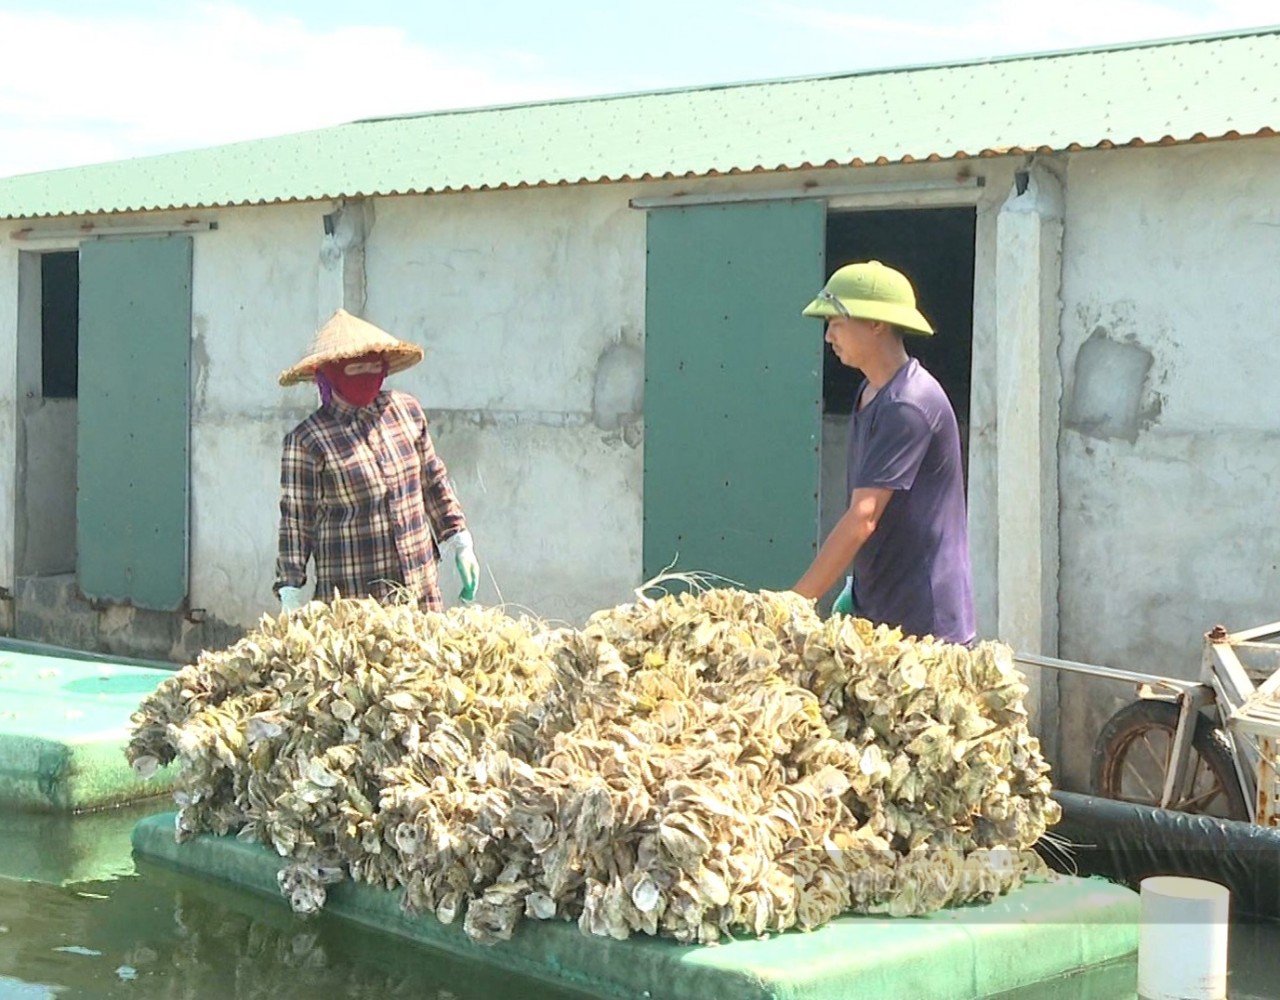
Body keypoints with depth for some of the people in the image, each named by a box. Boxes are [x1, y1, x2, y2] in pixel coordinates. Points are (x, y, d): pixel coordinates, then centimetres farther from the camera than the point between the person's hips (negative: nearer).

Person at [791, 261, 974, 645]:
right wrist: (854, 591, 15)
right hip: (872, 610, 9)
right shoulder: (870, 394, 13)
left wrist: (797, 602, -23)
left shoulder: (907, 407, -19)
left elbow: (863, 518, -24)